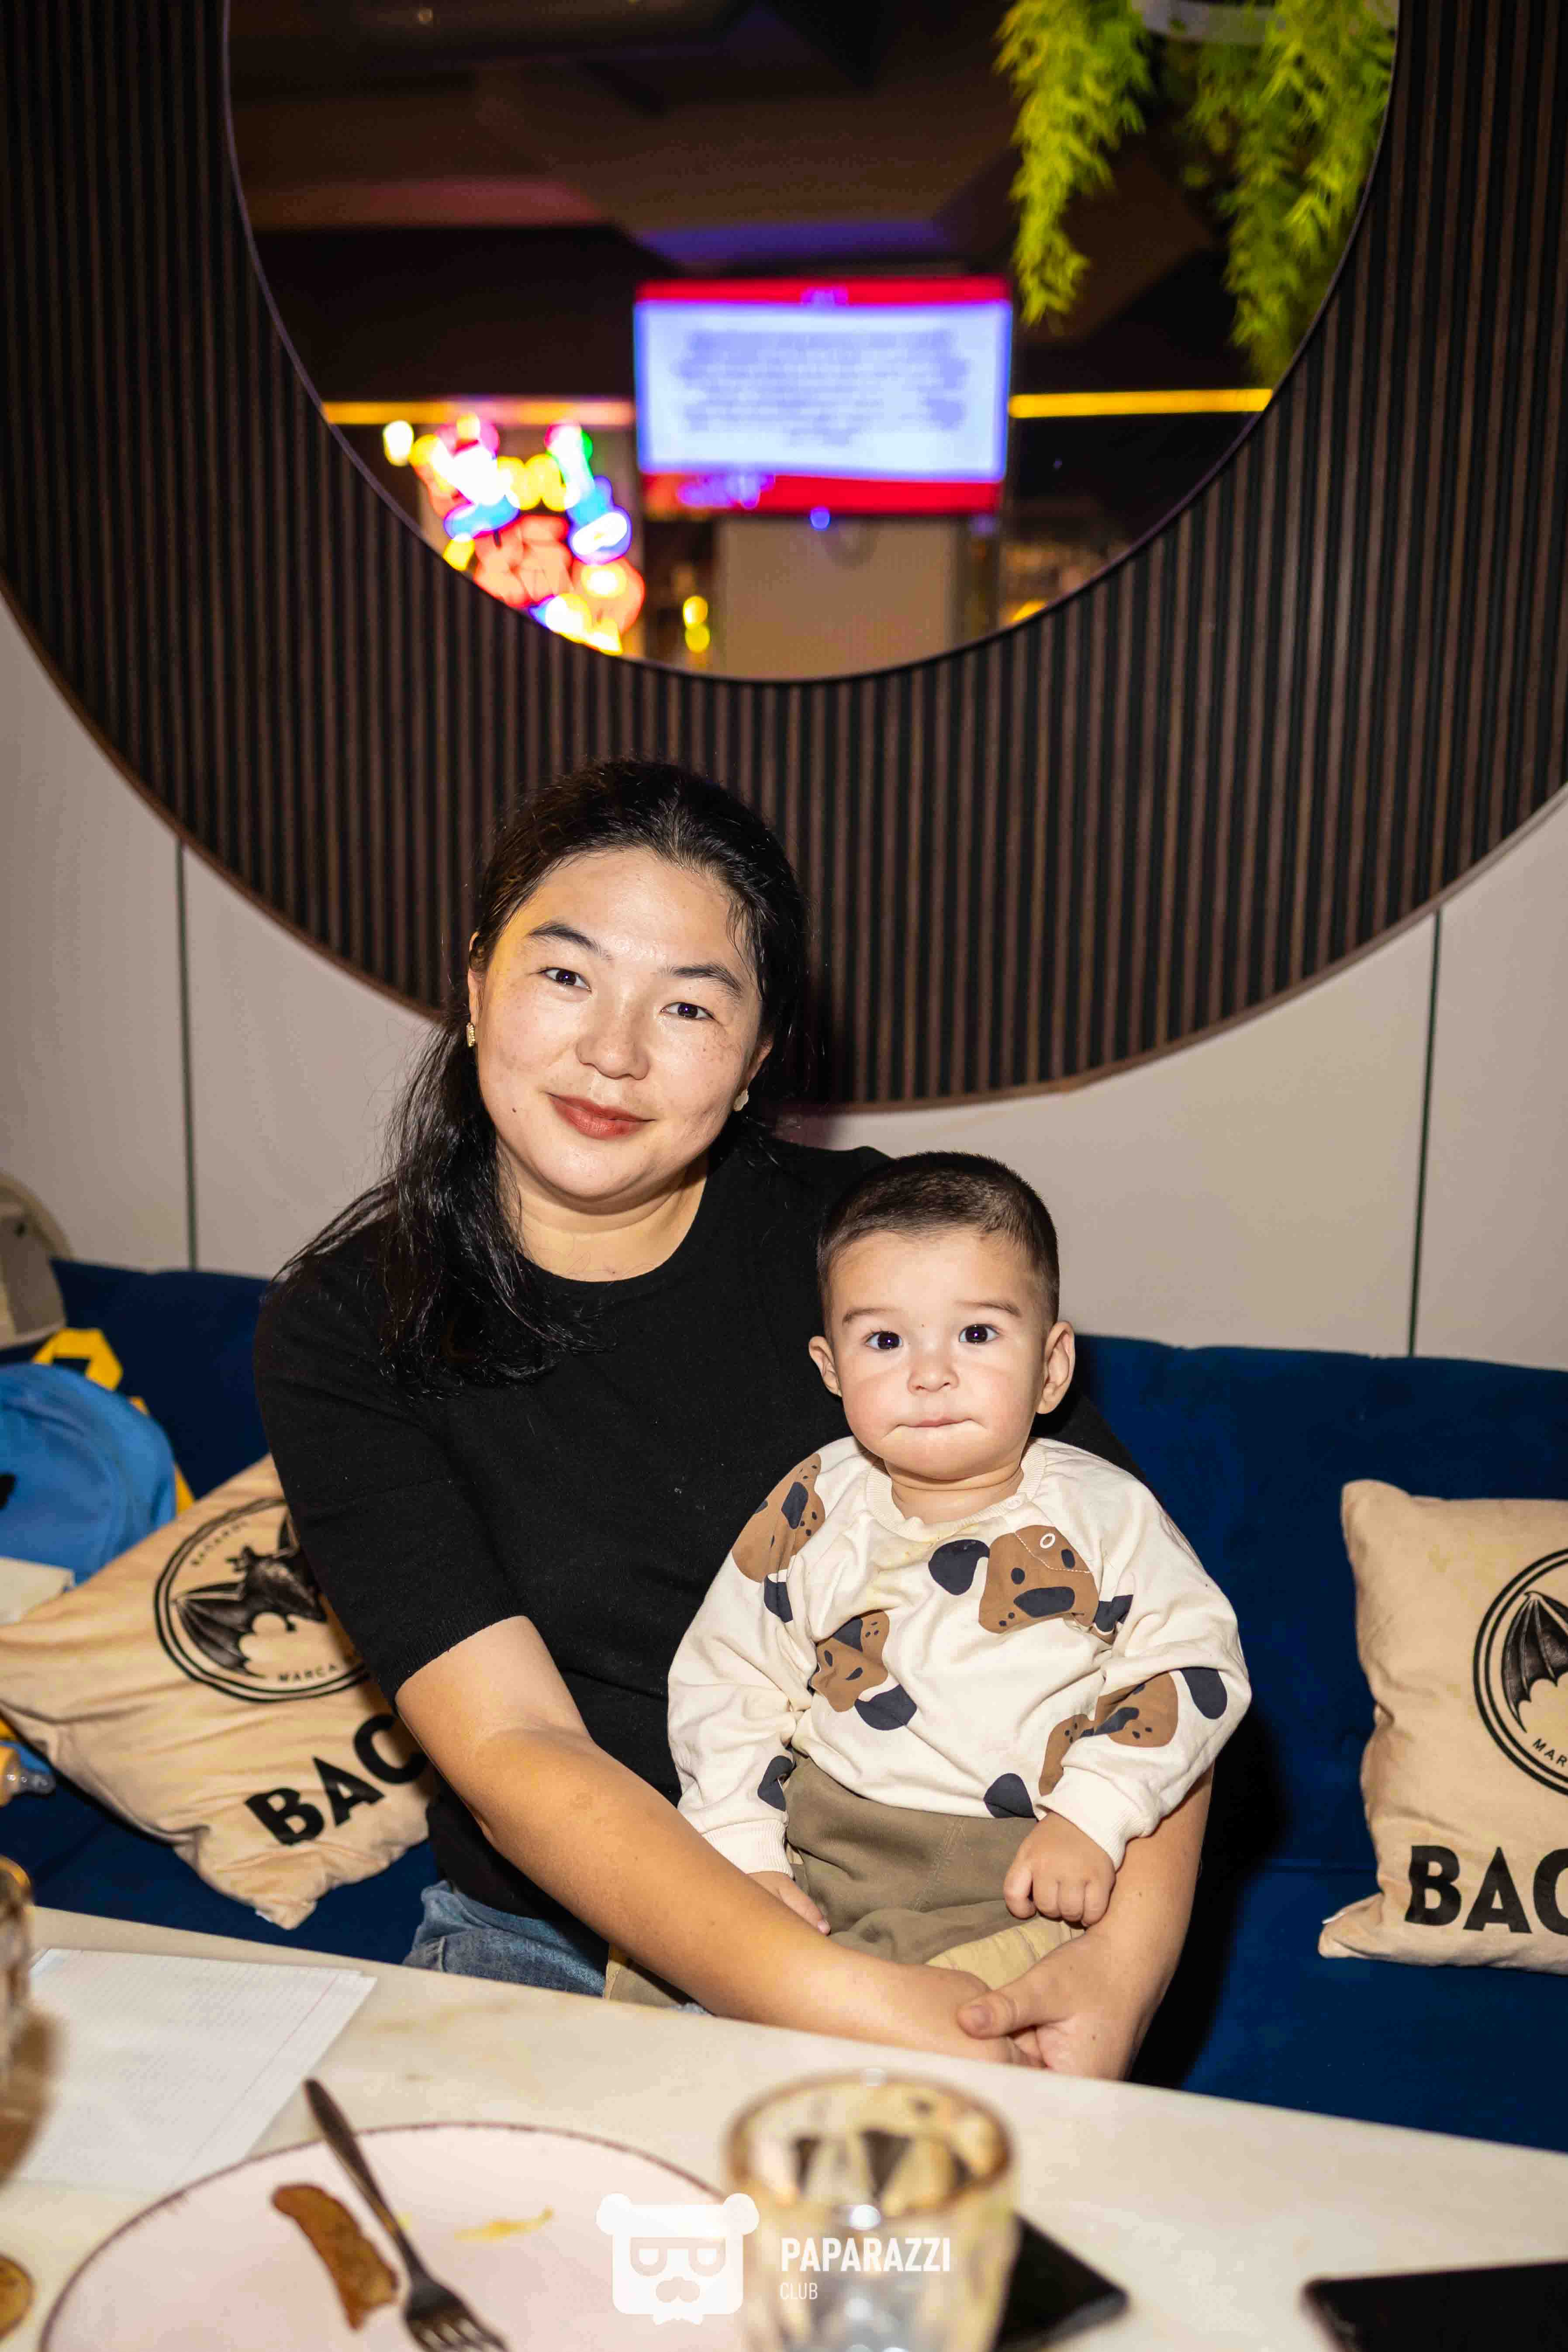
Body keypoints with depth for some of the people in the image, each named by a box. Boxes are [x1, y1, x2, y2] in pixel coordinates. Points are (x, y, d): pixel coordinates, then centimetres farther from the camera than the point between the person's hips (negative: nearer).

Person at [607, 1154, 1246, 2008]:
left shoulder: (1105, 1513, -2)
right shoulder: (810, 1514, 3)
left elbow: (1199, 1667, -1)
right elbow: (724, 1684, 7)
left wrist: (1093, 1816, -13)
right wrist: (745, 1857, -4)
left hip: (1020, 1877, -3)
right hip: (815, 1843, 3)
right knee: (655, 1957, -11)